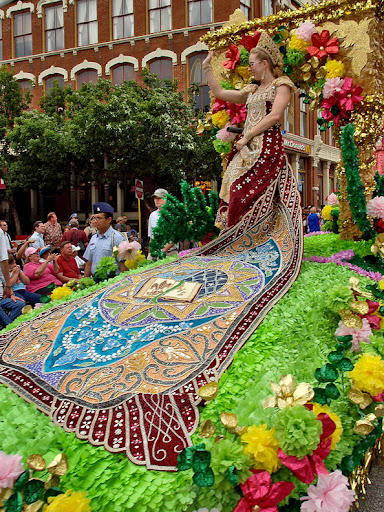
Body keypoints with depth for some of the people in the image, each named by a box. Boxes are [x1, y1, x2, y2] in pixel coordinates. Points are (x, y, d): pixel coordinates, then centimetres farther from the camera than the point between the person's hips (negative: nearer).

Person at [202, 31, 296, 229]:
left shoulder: (281, 85, 4)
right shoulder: (252, 90, 25)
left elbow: (275, 116, -11)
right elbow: (219, 93, 29)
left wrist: (248, 136, -12)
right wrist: (207, 68, 30)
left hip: (267, 145, -7)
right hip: (247, 147, 7)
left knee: (245, 190, -21)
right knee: (234, 189, -5)